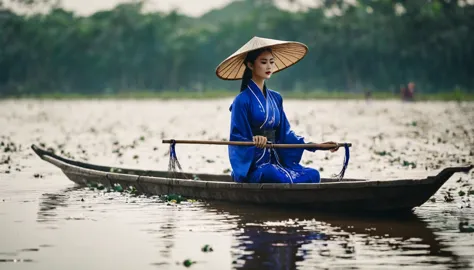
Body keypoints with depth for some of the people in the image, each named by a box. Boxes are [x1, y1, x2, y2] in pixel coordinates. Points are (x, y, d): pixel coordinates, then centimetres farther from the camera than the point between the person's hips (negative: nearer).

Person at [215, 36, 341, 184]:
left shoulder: (275, 98, 16)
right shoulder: (242, 100, -7)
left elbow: (285, 133, 16)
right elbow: (237, 139, -10)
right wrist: (253, 140, -33)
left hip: (276, 161, 7)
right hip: (252, 165, -7)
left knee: (313, 175, -20)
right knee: (285, 180, -36)